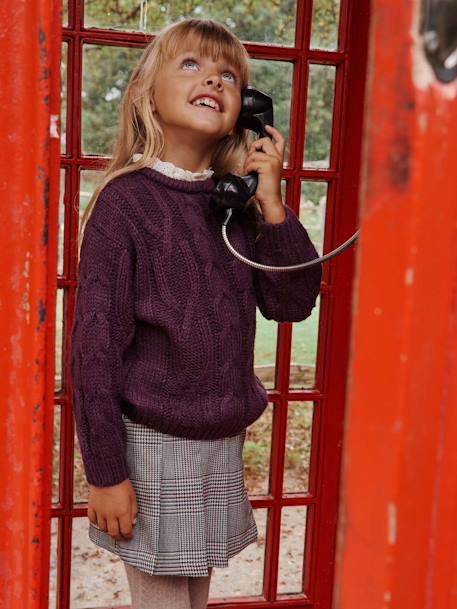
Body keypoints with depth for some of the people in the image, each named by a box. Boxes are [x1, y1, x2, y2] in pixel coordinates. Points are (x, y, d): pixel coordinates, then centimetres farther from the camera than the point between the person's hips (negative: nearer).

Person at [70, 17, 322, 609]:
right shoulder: (124, 201, -13)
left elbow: (292, 303, -1)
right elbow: (96, 344, -13)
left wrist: (272, 204, -11)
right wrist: (105, 471, -12)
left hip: (221, 444, 5)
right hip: (152, 446, -5)